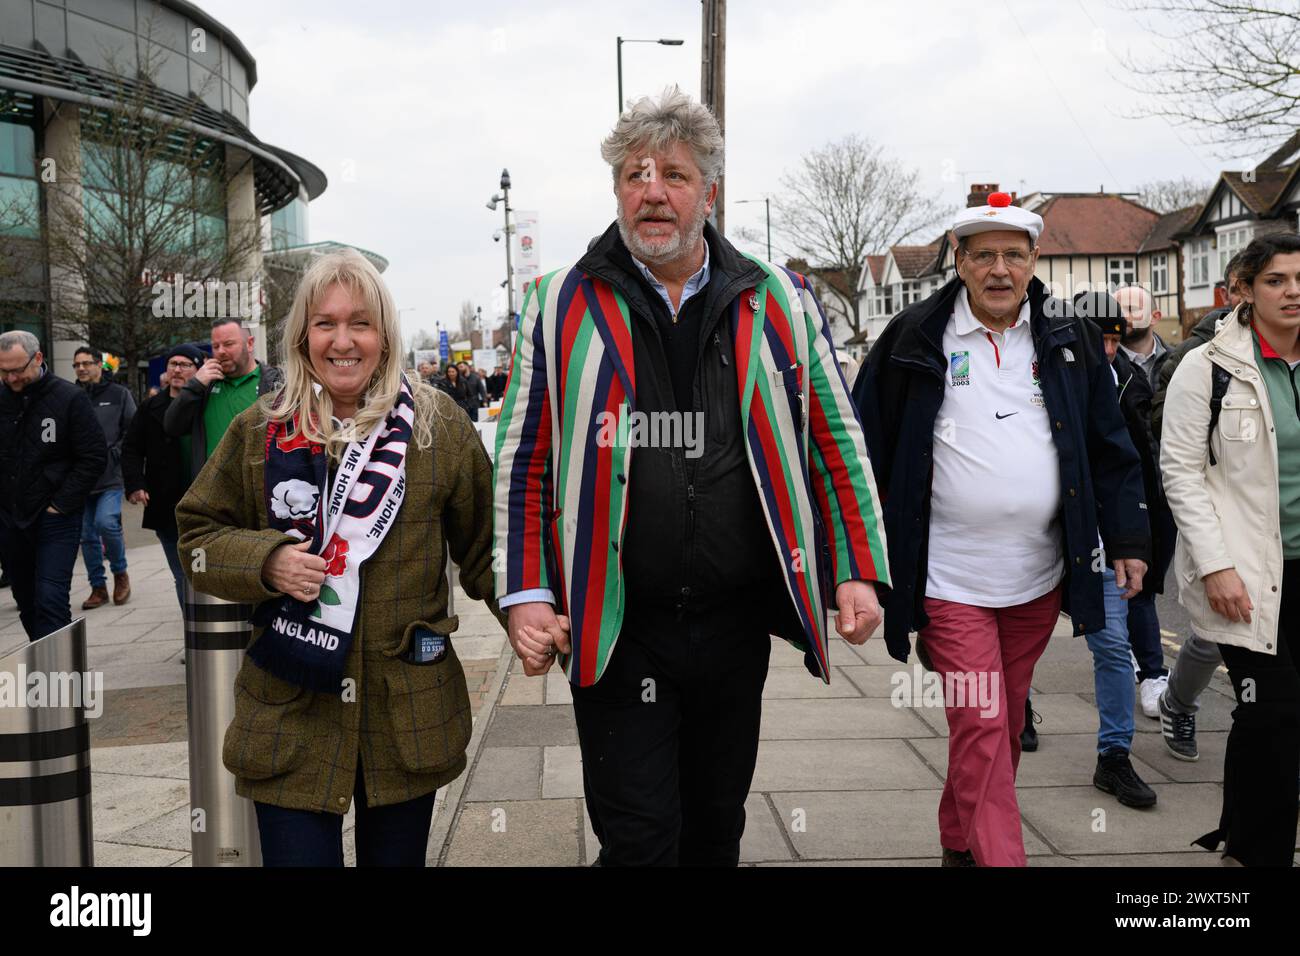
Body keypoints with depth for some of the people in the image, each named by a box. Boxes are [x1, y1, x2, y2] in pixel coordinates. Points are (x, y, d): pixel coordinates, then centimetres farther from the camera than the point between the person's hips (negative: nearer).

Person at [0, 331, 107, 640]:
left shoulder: (70, 398, -8)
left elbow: (94, 458, -8)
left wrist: (61, 504, -11)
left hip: (55, 521, -5)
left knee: (50, 600, -12)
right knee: (26, 601, 13)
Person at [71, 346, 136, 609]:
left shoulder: (119, 394, 3)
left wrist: (113, 453, -8)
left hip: (111, 477, -3)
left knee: (106, 523, -19)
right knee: (87, 535, 7)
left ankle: (120, 572, 6)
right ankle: (98, 587, 20)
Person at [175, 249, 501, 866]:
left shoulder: (439, 424, 0)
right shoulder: (260, 431, 2)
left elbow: (484, 547, 4)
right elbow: (198, 534, 9)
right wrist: (266, 562, -12)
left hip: (410, 715, 1)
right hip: (289, 719, 0)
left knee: (397, 856, 15)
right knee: (299, 853, 2)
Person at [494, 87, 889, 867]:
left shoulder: (779, 304, 3)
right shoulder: (565, 307, 0)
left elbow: (836, 442, 8)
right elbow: (524, 459, 3)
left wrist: (859, 571, 1)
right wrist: (528, 593, -5)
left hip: (737, 624, 2)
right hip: (614, 629, -2)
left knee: (717, 828, 17)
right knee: (639, 838, 2)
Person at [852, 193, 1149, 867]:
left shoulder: (1068, 340, 6)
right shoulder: (915, 339, -3)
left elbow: (1110, 449, 10)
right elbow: (867, 446, -1)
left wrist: (1126, 539, 4)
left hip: (1040, 576, 4)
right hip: (950, 577, -4)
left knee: (1003, 725, 15)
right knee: (980, 730, -8)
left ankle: (961, 842, 33)